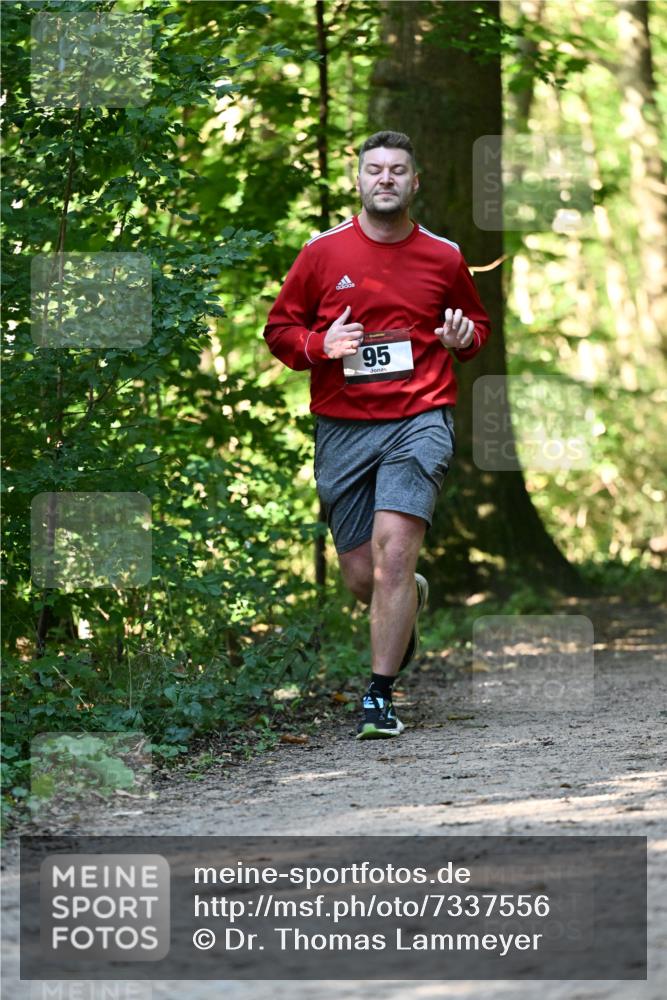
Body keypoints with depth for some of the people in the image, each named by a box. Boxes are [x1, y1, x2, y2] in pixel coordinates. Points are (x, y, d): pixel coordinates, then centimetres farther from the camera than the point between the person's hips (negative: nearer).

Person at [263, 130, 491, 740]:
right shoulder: (323, 252, 6)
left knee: (393, 547, -20)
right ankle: (412, 600, 42)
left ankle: (380, 697, -13)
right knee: (361, 575, 3)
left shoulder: (443, 256, 8)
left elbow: (477, 322, 23)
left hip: (420, 420, -2)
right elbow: (279, 329, 10)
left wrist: (465, 336, -1)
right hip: (342, 427, 2)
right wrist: (320, 345, -11)